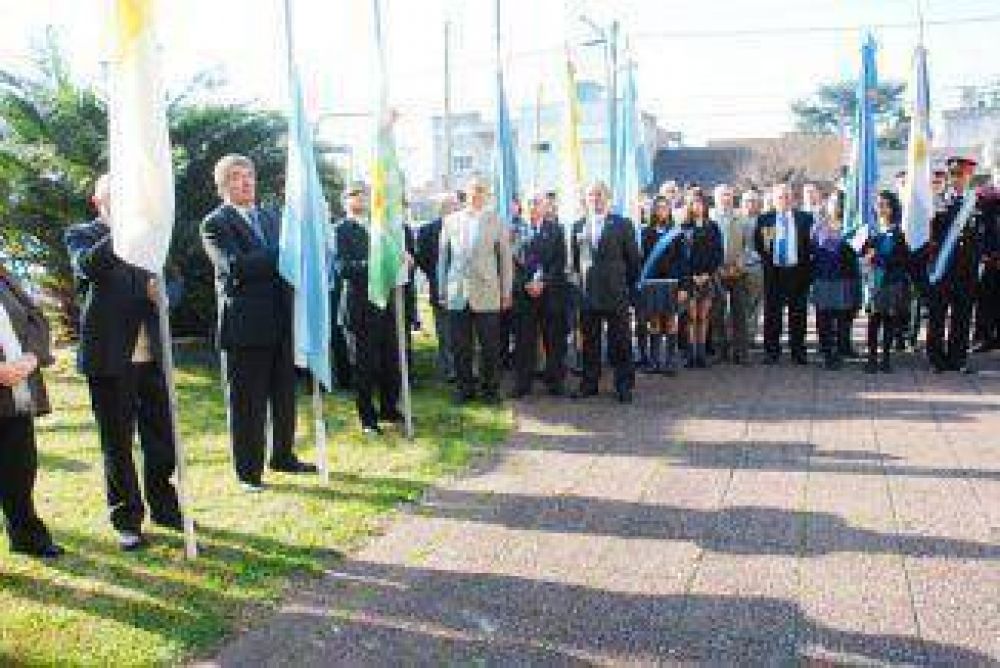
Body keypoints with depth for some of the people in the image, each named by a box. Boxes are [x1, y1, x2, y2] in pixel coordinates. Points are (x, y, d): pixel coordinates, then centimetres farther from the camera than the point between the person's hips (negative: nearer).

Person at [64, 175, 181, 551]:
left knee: (162, 439, 12)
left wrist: (163, 291, -5)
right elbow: (88, 267, -19)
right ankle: (127, 521, 18)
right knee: (117, 445, 6)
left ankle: (164, 506, 29)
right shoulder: (82, 234, 1)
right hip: (110, 357, -3)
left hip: (152, 354, 4)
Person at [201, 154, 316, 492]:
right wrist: (281, 252, -19)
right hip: (245, 325, -6)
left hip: (281, 321, 6)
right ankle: (248, 470, 14)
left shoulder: (270, 218, 17)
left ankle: (283, 456, 30)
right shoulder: (215, 223, -5)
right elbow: (236, 266, -19)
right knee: (247, 401, 3)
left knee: (285, 395, 15)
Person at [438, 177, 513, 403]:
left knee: (490, 346, 2)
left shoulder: (496, 221, 4)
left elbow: (505, 258, 5)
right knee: (460, 346, 5)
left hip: (487, 295, -1)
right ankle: (465, 387, 18)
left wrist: (506, 292, 3)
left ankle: (490, 387, 17)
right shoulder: (451, 221, 9)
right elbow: (443, 257, 12)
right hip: (457, 294, 2)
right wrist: (442, 291, 9)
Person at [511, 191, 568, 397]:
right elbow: (514, 260, 4)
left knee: (554, 338, 3)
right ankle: (522, 383, 8)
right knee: (524, 339, 1)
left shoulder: (555, 229, 6)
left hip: (551, 290, 0)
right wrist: (526, 283, -8)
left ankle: (555, 382, 12)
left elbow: (560, 261, 0)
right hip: (524, 290, 1)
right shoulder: (518, 230, 8)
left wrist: (543, 282, -10)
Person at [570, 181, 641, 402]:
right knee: (589, 342, 11)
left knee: (620, 342, 3)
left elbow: (633, 259, 1)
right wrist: (580, 278, 8)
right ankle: (589, 383, 21)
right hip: (587, 293, 4)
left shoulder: (622, 224, -1)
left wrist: (628, 286, 1)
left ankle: (624, 386, 12)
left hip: (615, 293, -3)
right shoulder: (578, 226, 10)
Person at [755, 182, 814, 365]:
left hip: (797, 271, 0)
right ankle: (771, 352, 8)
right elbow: (758, 244, 8)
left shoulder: (805, 219, 6)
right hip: (773, 271, 0)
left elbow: (811, 243, 6)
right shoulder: (764, 219, 7)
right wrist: (766, 260, -2)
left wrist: (805, 263, -2)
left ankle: (798, 352, 12)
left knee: (797, 314, 4)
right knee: (772, 313, 2)